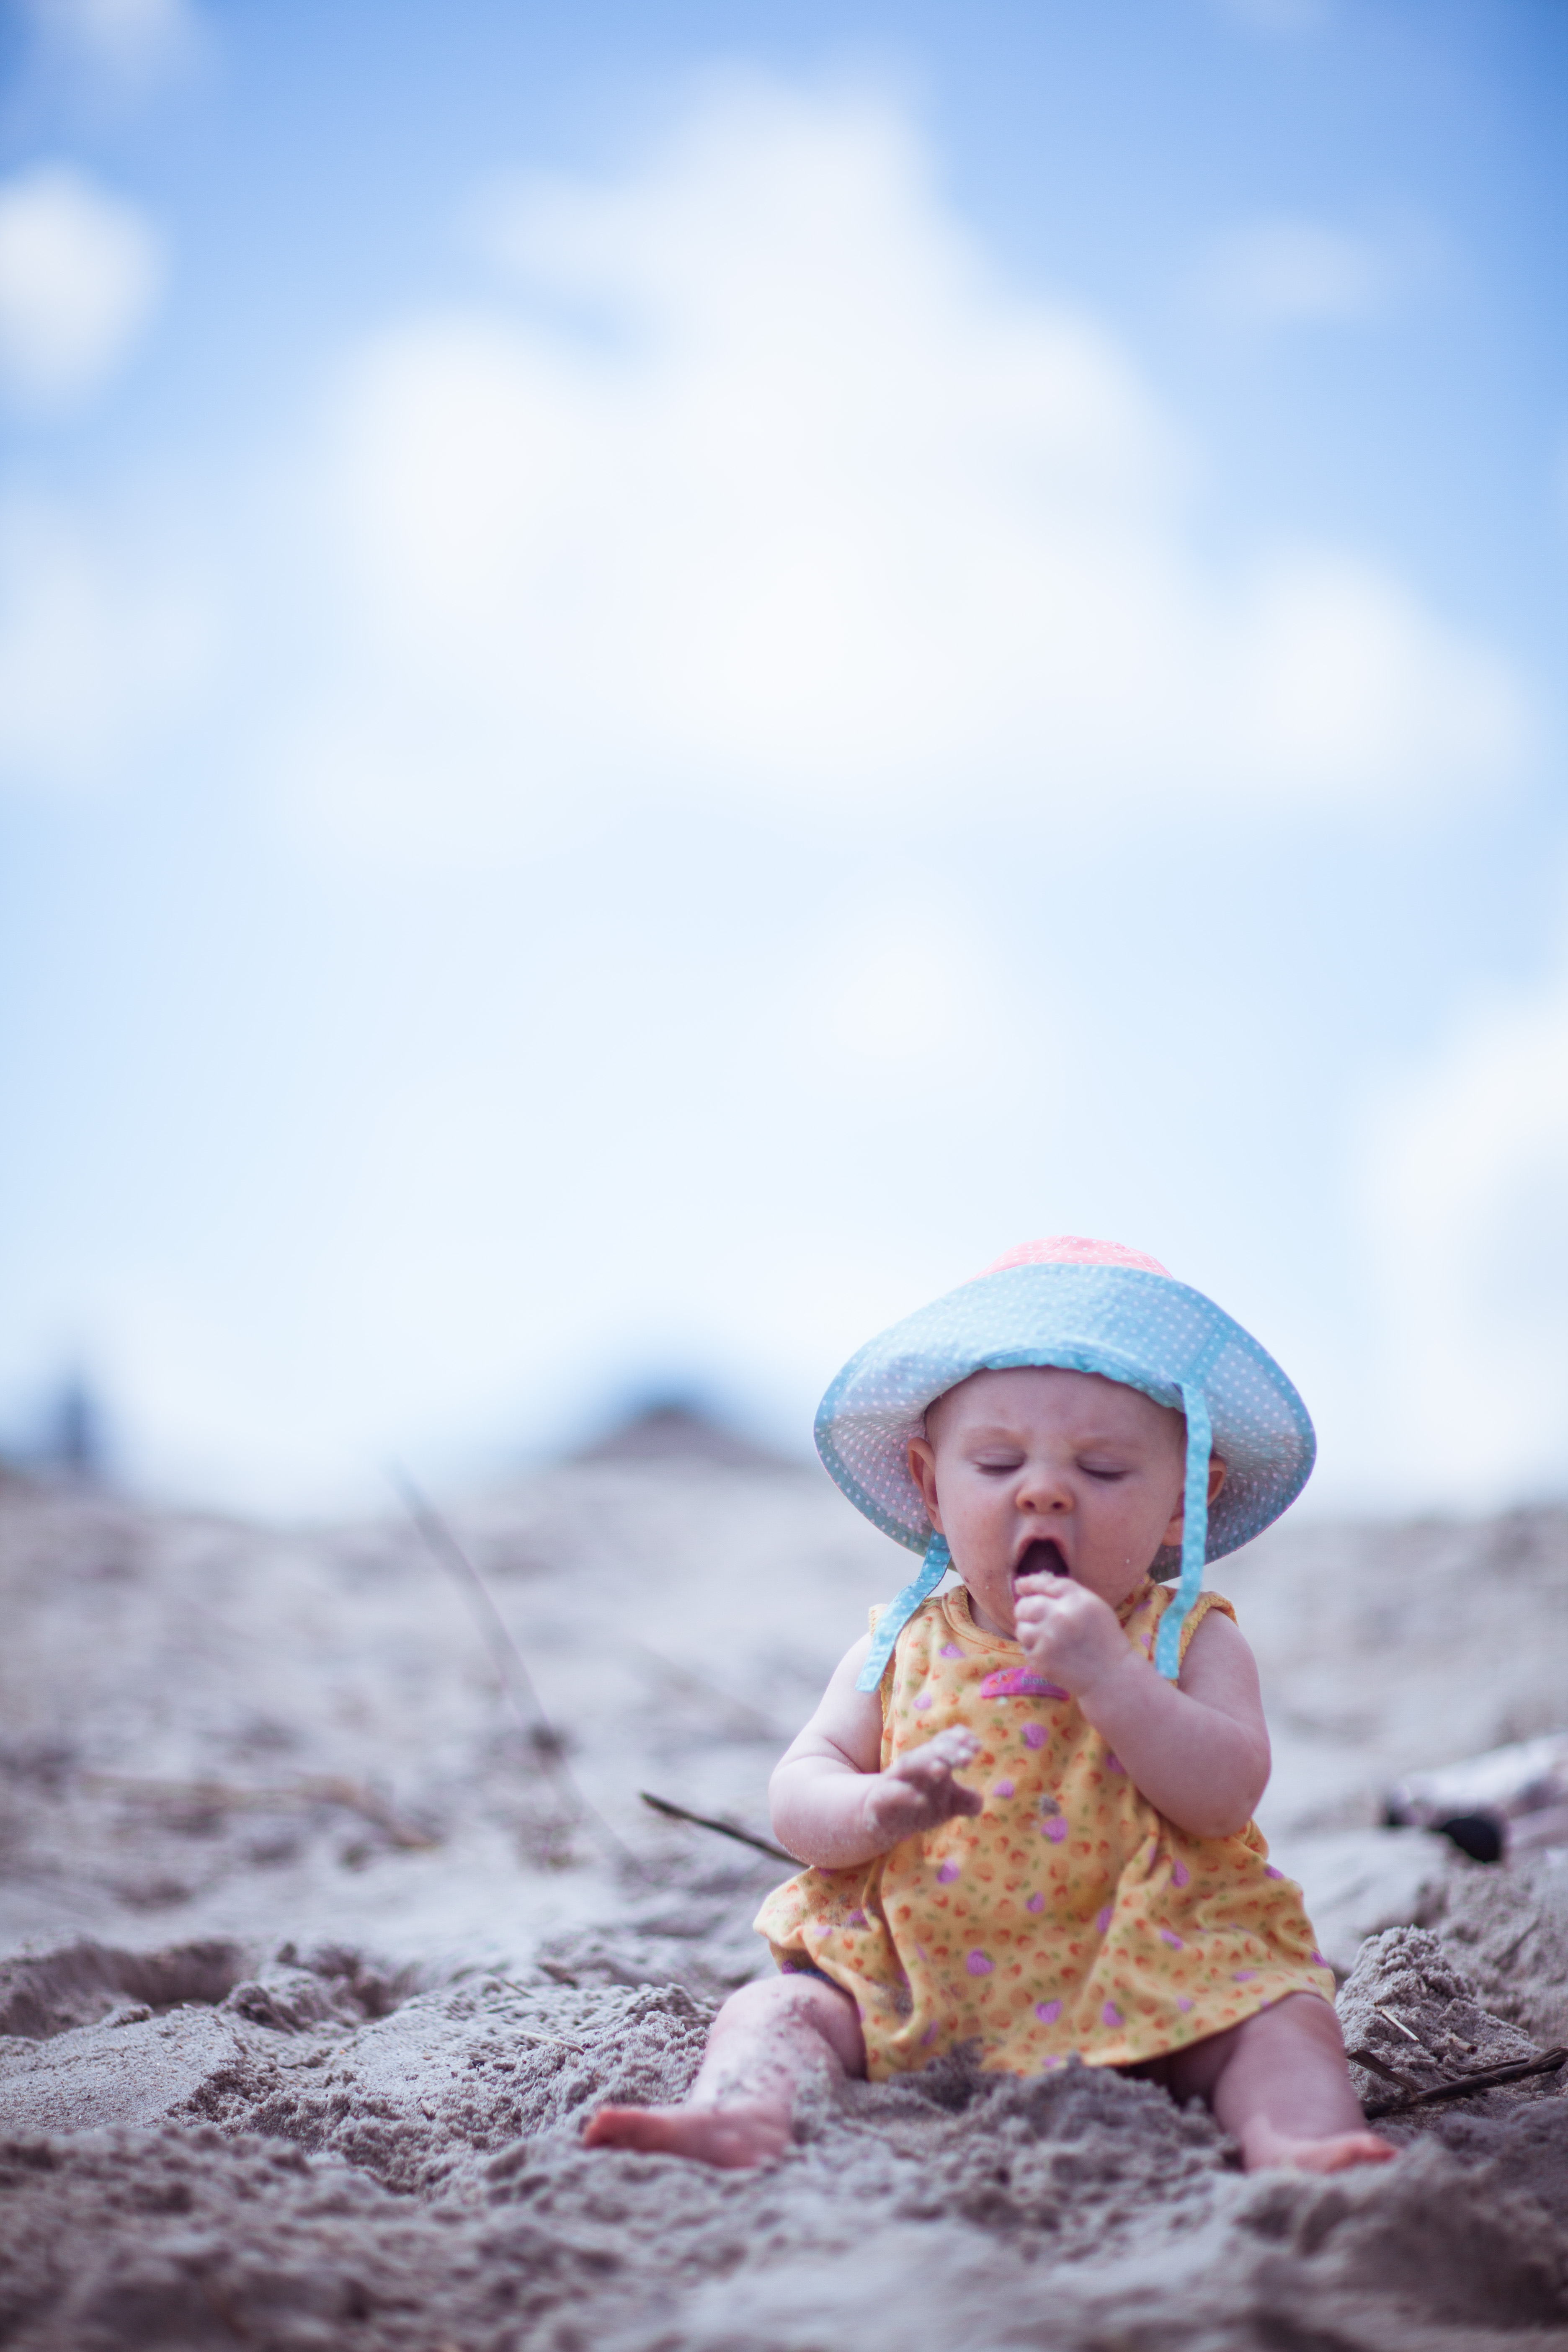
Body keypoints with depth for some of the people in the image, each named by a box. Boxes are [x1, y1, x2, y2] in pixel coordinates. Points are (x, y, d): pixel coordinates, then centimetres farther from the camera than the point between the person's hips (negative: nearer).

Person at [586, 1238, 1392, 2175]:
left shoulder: (1190, 1640, 2)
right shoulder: (905, 1648, 8)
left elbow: (1228, 1794, -13)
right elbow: (800, 1790, 3)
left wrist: (1107, 1674, -23)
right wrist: (874, 1810, -21)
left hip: (1145, 1978, -1)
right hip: (915, 1982, 2)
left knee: (1283, 2020, -23)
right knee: (776, 2006, -18)